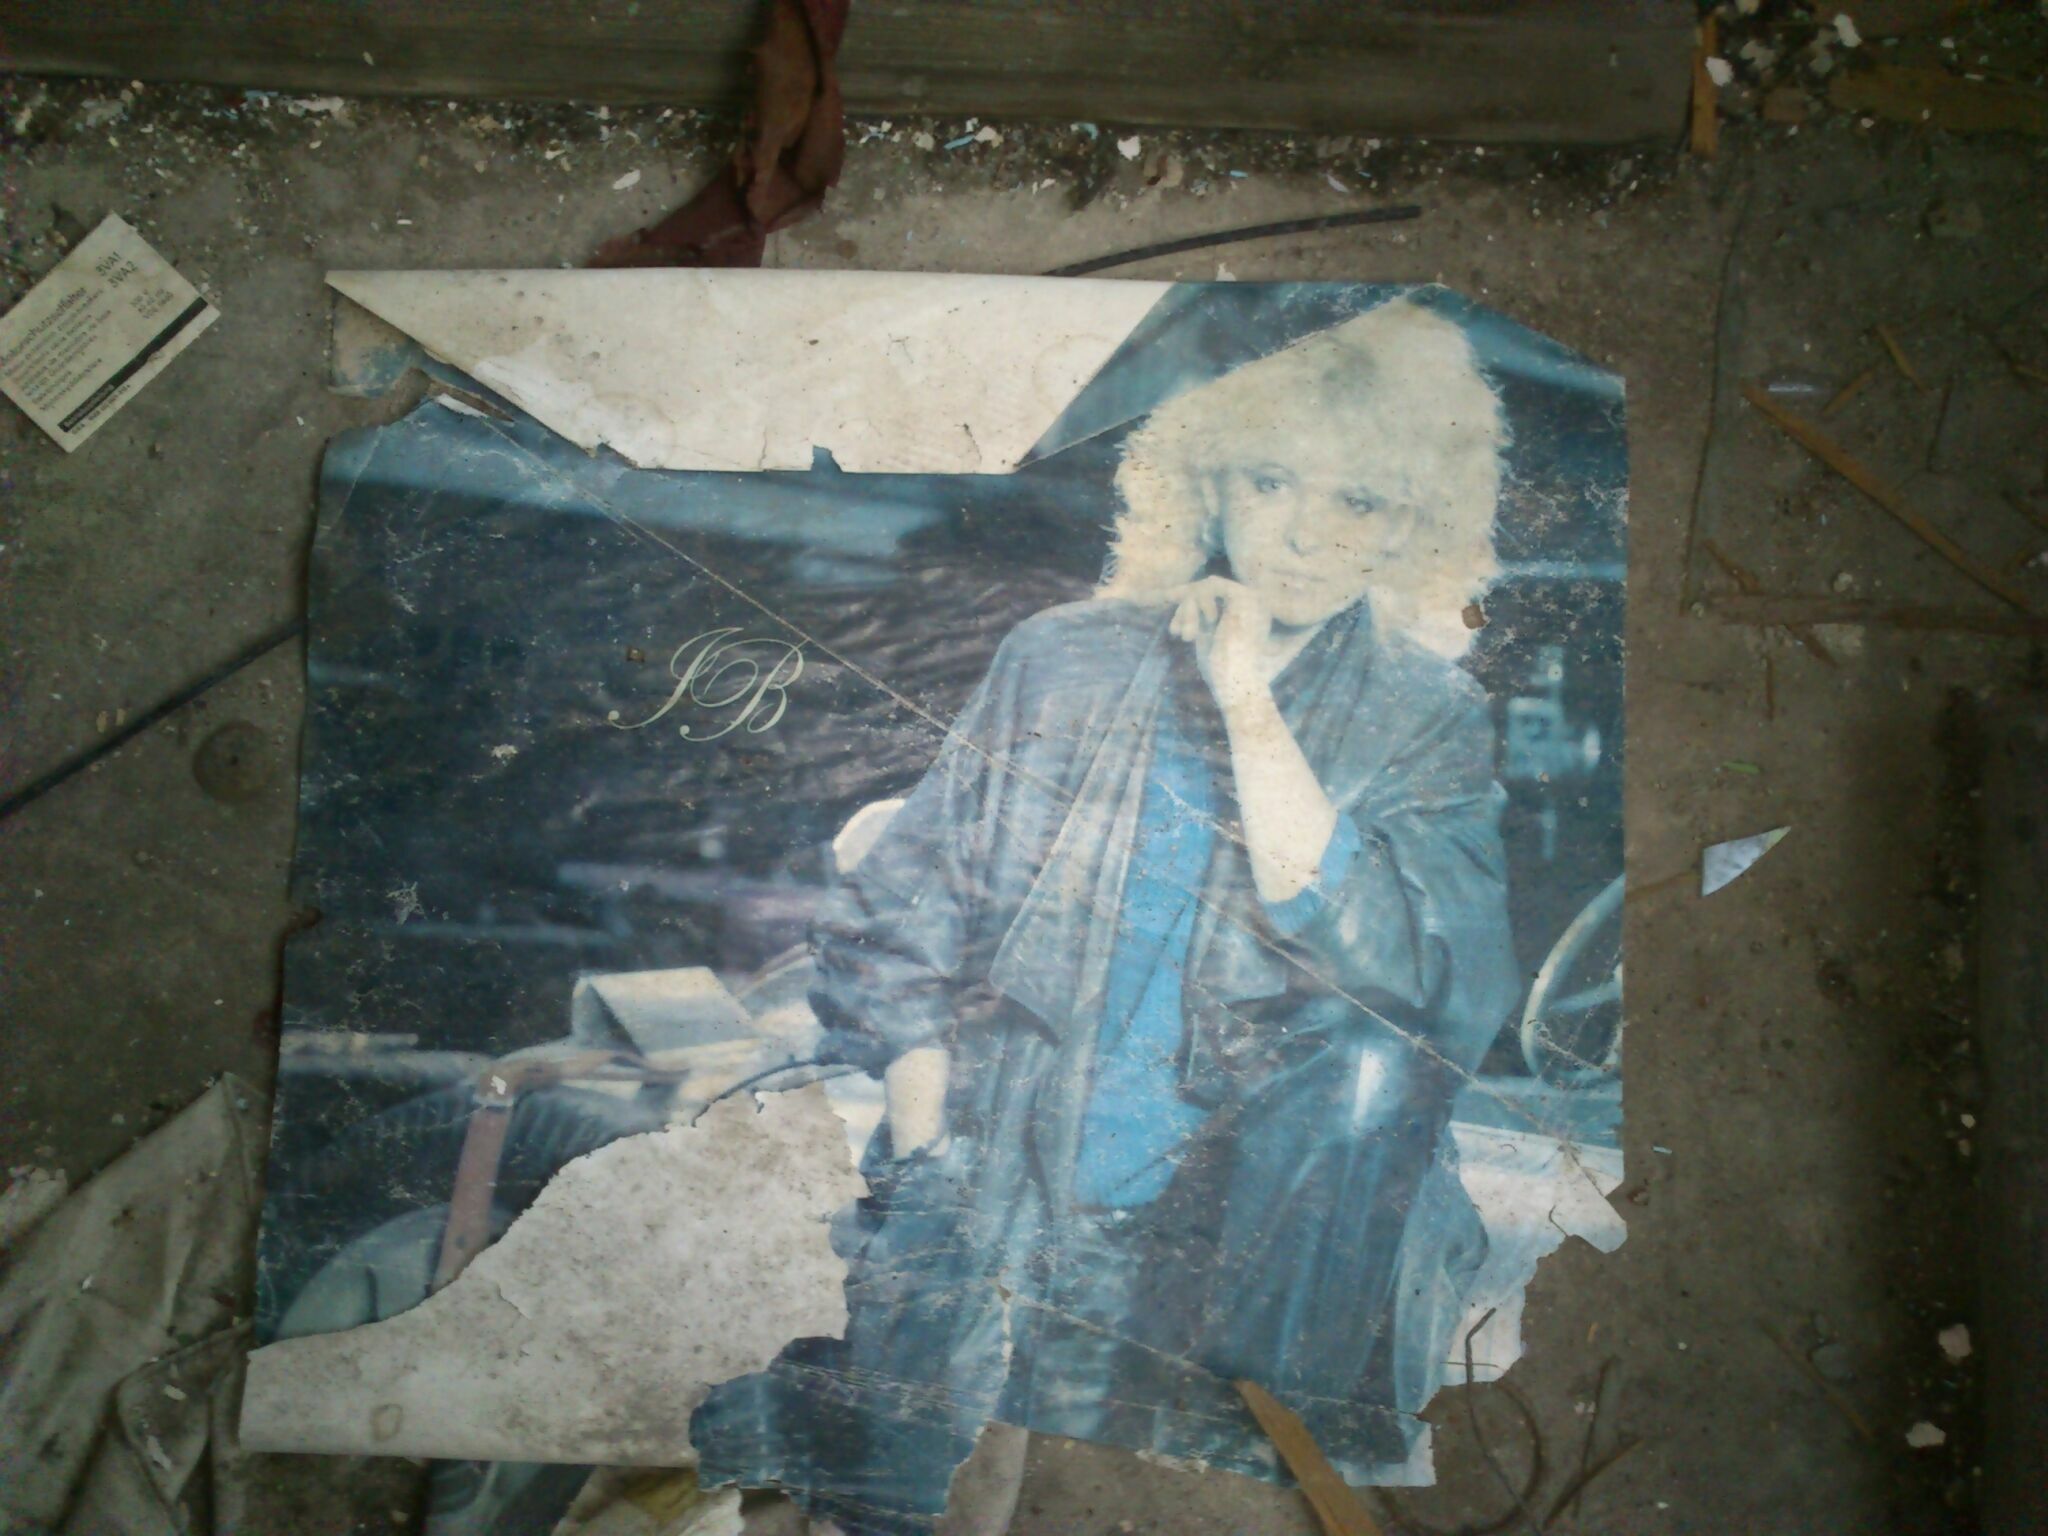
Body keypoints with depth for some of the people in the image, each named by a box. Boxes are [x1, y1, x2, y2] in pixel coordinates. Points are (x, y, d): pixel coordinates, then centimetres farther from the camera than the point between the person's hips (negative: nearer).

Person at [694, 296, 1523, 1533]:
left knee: (1369, 1061, -27)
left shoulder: (1430, 723, 2)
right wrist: (930, 1147, -7)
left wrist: (1252, 713, -17)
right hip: (990, 1188, 0)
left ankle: (1276, 1434, -6)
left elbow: (1392, 968, -14)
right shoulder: (1066, 660, 4)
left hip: (1241, 1227, 1)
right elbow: (903, 920, 5)